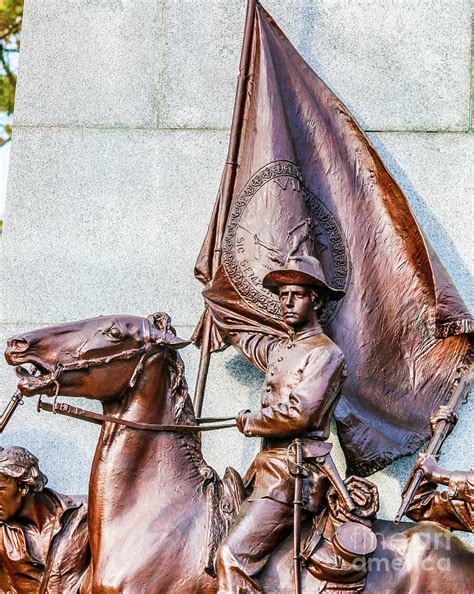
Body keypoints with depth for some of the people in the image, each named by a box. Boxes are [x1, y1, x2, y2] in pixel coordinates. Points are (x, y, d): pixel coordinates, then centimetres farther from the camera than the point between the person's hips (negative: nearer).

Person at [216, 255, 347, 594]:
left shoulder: (326, 354, -7)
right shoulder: (278, 349, 19)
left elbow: (299, 413, -19)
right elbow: (247, 340, 42)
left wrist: (248, 422, -5)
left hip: (295, 475, -9)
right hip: (268, 465, 9)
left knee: (232, 556, -20)